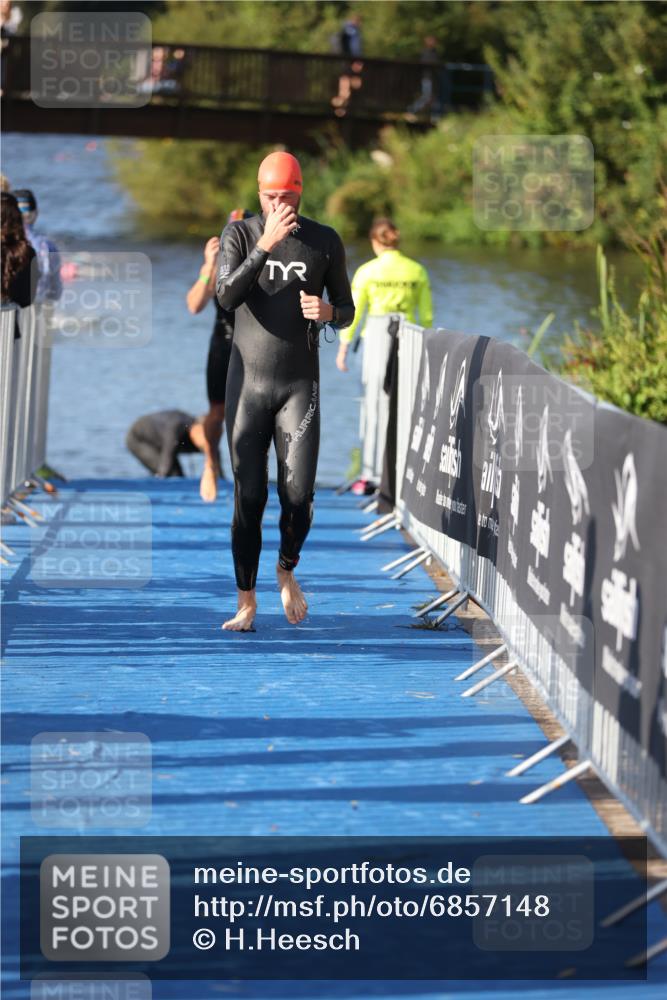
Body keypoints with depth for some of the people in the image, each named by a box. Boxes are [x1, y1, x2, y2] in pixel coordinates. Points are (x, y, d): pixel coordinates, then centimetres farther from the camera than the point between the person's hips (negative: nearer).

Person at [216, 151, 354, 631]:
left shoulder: (325, 242, 4)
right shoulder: (240, 235, 0)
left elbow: (347, 311, 11)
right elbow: (227, 296, -16)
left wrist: (329, 312, -13)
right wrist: (265, 245, -25)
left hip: (301, 384, 0)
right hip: (248, 381, 0)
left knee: (298, 495, -10)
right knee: (248, 497, -1)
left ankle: (287, 570, 19)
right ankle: (247, 603, 8)